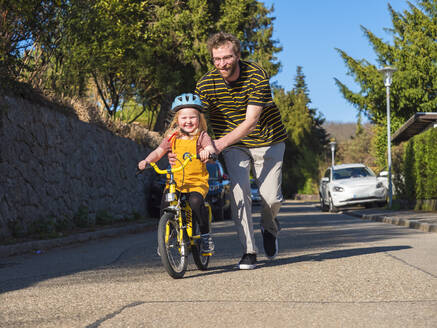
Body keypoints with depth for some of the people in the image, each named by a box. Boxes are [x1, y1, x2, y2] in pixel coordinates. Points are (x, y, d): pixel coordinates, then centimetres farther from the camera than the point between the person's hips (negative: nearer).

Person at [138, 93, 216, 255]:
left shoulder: (202, 136, 0)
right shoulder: (172, 138, 10)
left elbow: (211, 148, -17)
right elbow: (158, 152, 13)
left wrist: (207, 152, -41)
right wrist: (147, 161, -5)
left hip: (198, 181, -3)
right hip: (175, 181, 3)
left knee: (196, 200, -30)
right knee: (165, 202, -20)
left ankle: (205, 235, -11)